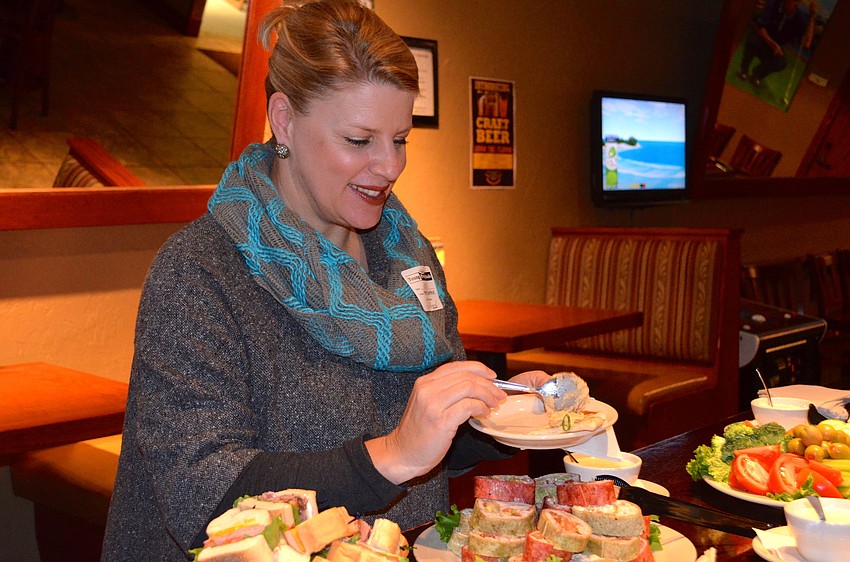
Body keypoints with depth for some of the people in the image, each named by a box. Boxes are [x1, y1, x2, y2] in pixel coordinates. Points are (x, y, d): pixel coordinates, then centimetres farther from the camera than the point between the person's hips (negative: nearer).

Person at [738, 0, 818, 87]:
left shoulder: (800, 18, -18)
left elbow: (806, 44, -29)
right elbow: (760, 27, -23)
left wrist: (812, 17, -32)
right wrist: (773, 44, -36)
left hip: (775, 47, 1)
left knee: (782, 63, -29)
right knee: (753, 40, -35)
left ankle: (757, 74, 4)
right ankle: (744, 71, -8)